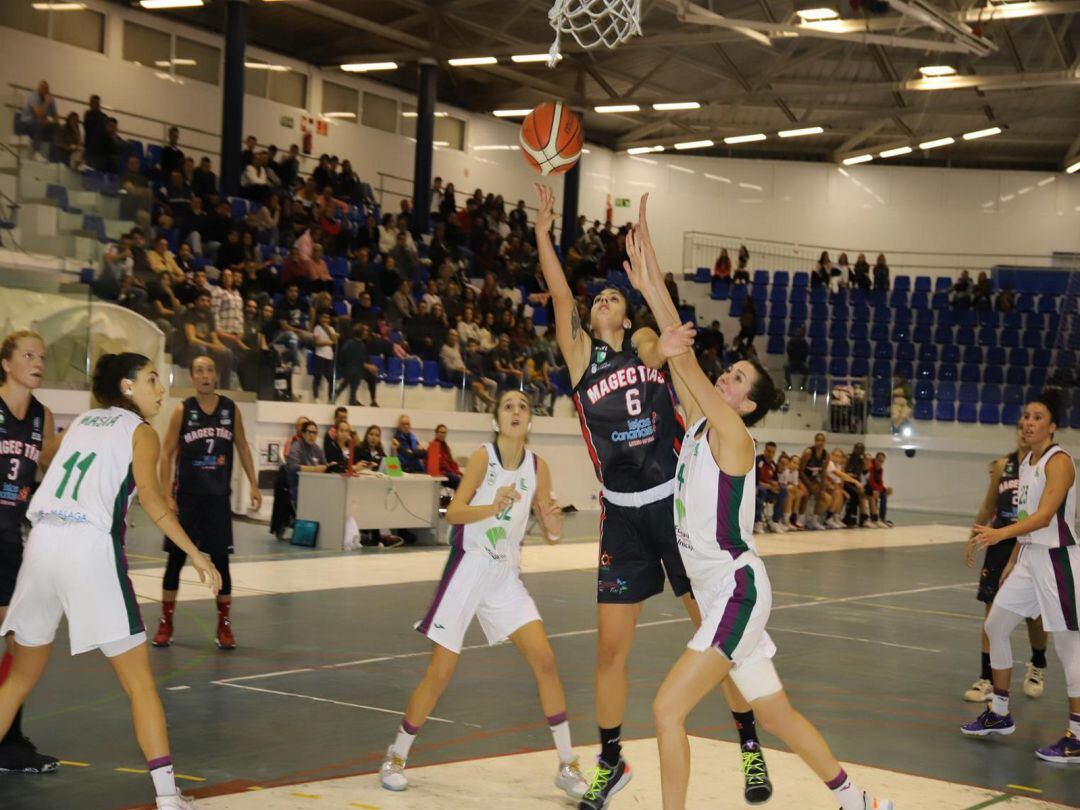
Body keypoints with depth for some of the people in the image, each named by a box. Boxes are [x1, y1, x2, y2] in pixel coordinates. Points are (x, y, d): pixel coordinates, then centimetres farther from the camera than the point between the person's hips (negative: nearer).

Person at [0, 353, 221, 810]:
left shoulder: (79, 422, 22)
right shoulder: (139, 431, 4)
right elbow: (151, 498, -9)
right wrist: (196, 554, -11)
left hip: (42, 544, 6)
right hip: (92, 549, -6)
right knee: (139, 683, 1)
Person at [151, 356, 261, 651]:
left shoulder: (231, 409, 2)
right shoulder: (182, 410, -5)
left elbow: (242, 447, 11)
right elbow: (167, 453, -4)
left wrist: (254, 485, 6)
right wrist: (166, 495, -12)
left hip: (218, 495, 2)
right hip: (186, 495, -1)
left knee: (220, 559, 4)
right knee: (176, 558, 4)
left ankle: (224, 624, 13)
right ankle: (166, 622, 14)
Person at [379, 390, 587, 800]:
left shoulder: (538, 467, 2)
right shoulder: (483, 457, -11)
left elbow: (550, 535, 7)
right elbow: (453, 513, -21)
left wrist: (553, 525, -16)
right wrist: (493, 507, -38)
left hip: (506, 576, 4)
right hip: (467, 570, -4)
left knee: (545, 662, -6)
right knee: (439, 674, -1)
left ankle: (568, 766, 4)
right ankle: (396, 757, 18)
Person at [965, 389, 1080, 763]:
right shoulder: (1026, 462, 10)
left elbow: (1044, 516, -28)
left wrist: (1000, 534, -41)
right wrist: (1012, 561, 19)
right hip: (1028, 557, 9)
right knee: (995, 626, 12)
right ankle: (999, 714, 25)